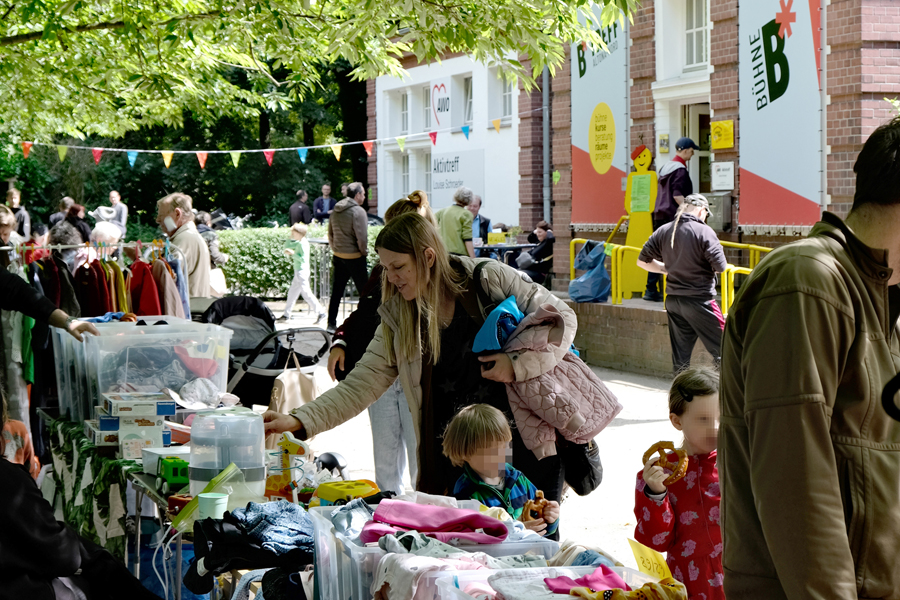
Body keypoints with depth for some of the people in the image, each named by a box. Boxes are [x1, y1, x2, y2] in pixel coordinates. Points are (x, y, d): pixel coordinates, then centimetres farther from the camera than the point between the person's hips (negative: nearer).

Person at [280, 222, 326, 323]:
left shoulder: (302, 244, -18)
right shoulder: (298, 243, 11)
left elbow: (303, 259, -24)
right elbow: (286, 246, 20)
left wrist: (293, 253, -23)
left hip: (301, 272, -10)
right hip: (298, 272, 10)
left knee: (306, 293, -11)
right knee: (292, 293, 15)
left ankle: (320, 312, -12)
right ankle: (286, 315, 22)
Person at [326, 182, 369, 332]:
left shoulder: (336, 211, 8)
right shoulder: (358, 211, -16)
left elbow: (330, 234, 16)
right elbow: (362, 237, -18)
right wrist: (364, 252, -4)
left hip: (338, 256, 7)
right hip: (354, 257, -7)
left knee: (336, 291, 11)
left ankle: (331, 324, 13)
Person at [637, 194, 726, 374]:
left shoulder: (663, 231, 4)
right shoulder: (704, 231, -12)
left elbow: (642, 261, 9)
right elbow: (720, 266, -13)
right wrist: (704, 266, 8)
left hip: (673, 301, 6)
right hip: (700, 300, -6)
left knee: (680, 355, 11)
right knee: (721, 348, 1)